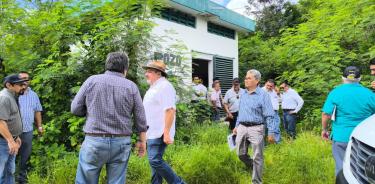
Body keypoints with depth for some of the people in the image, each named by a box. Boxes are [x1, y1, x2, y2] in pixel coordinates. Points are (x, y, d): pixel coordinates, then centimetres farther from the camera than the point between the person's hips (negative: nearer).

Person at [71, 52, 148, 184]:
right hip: (121, 143, 1)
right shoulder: (131, 86, 0)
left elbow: (76, 109, 2)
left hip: (94, 141, -1)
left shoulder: (92, 80, -1)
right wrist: (142, 141, 13)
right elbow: (140, 118, 2)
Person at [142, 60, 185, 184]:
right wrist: (146, 132, 23)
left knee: (155, 161, -12)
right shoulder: (153, 87, 18)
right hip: (151, 132, 10)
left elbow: (170, 110, -21)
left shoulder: (164, 86, -13)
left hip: (159, 133, -10)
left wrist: (166, 133, -25)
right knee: (154, 161, 12)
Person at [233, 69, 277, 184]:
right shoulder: (243, 94, 10)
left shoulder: (263, 95, -8)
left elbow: (269, 115, -11)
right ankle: (253, 168, 40)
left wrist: (271, 132, -14)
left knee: (257, 157, 3)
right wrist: (237, 126, 21)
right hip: (242, 128, 6)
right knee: (241, 154, 13)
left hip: (256, 129, -6)